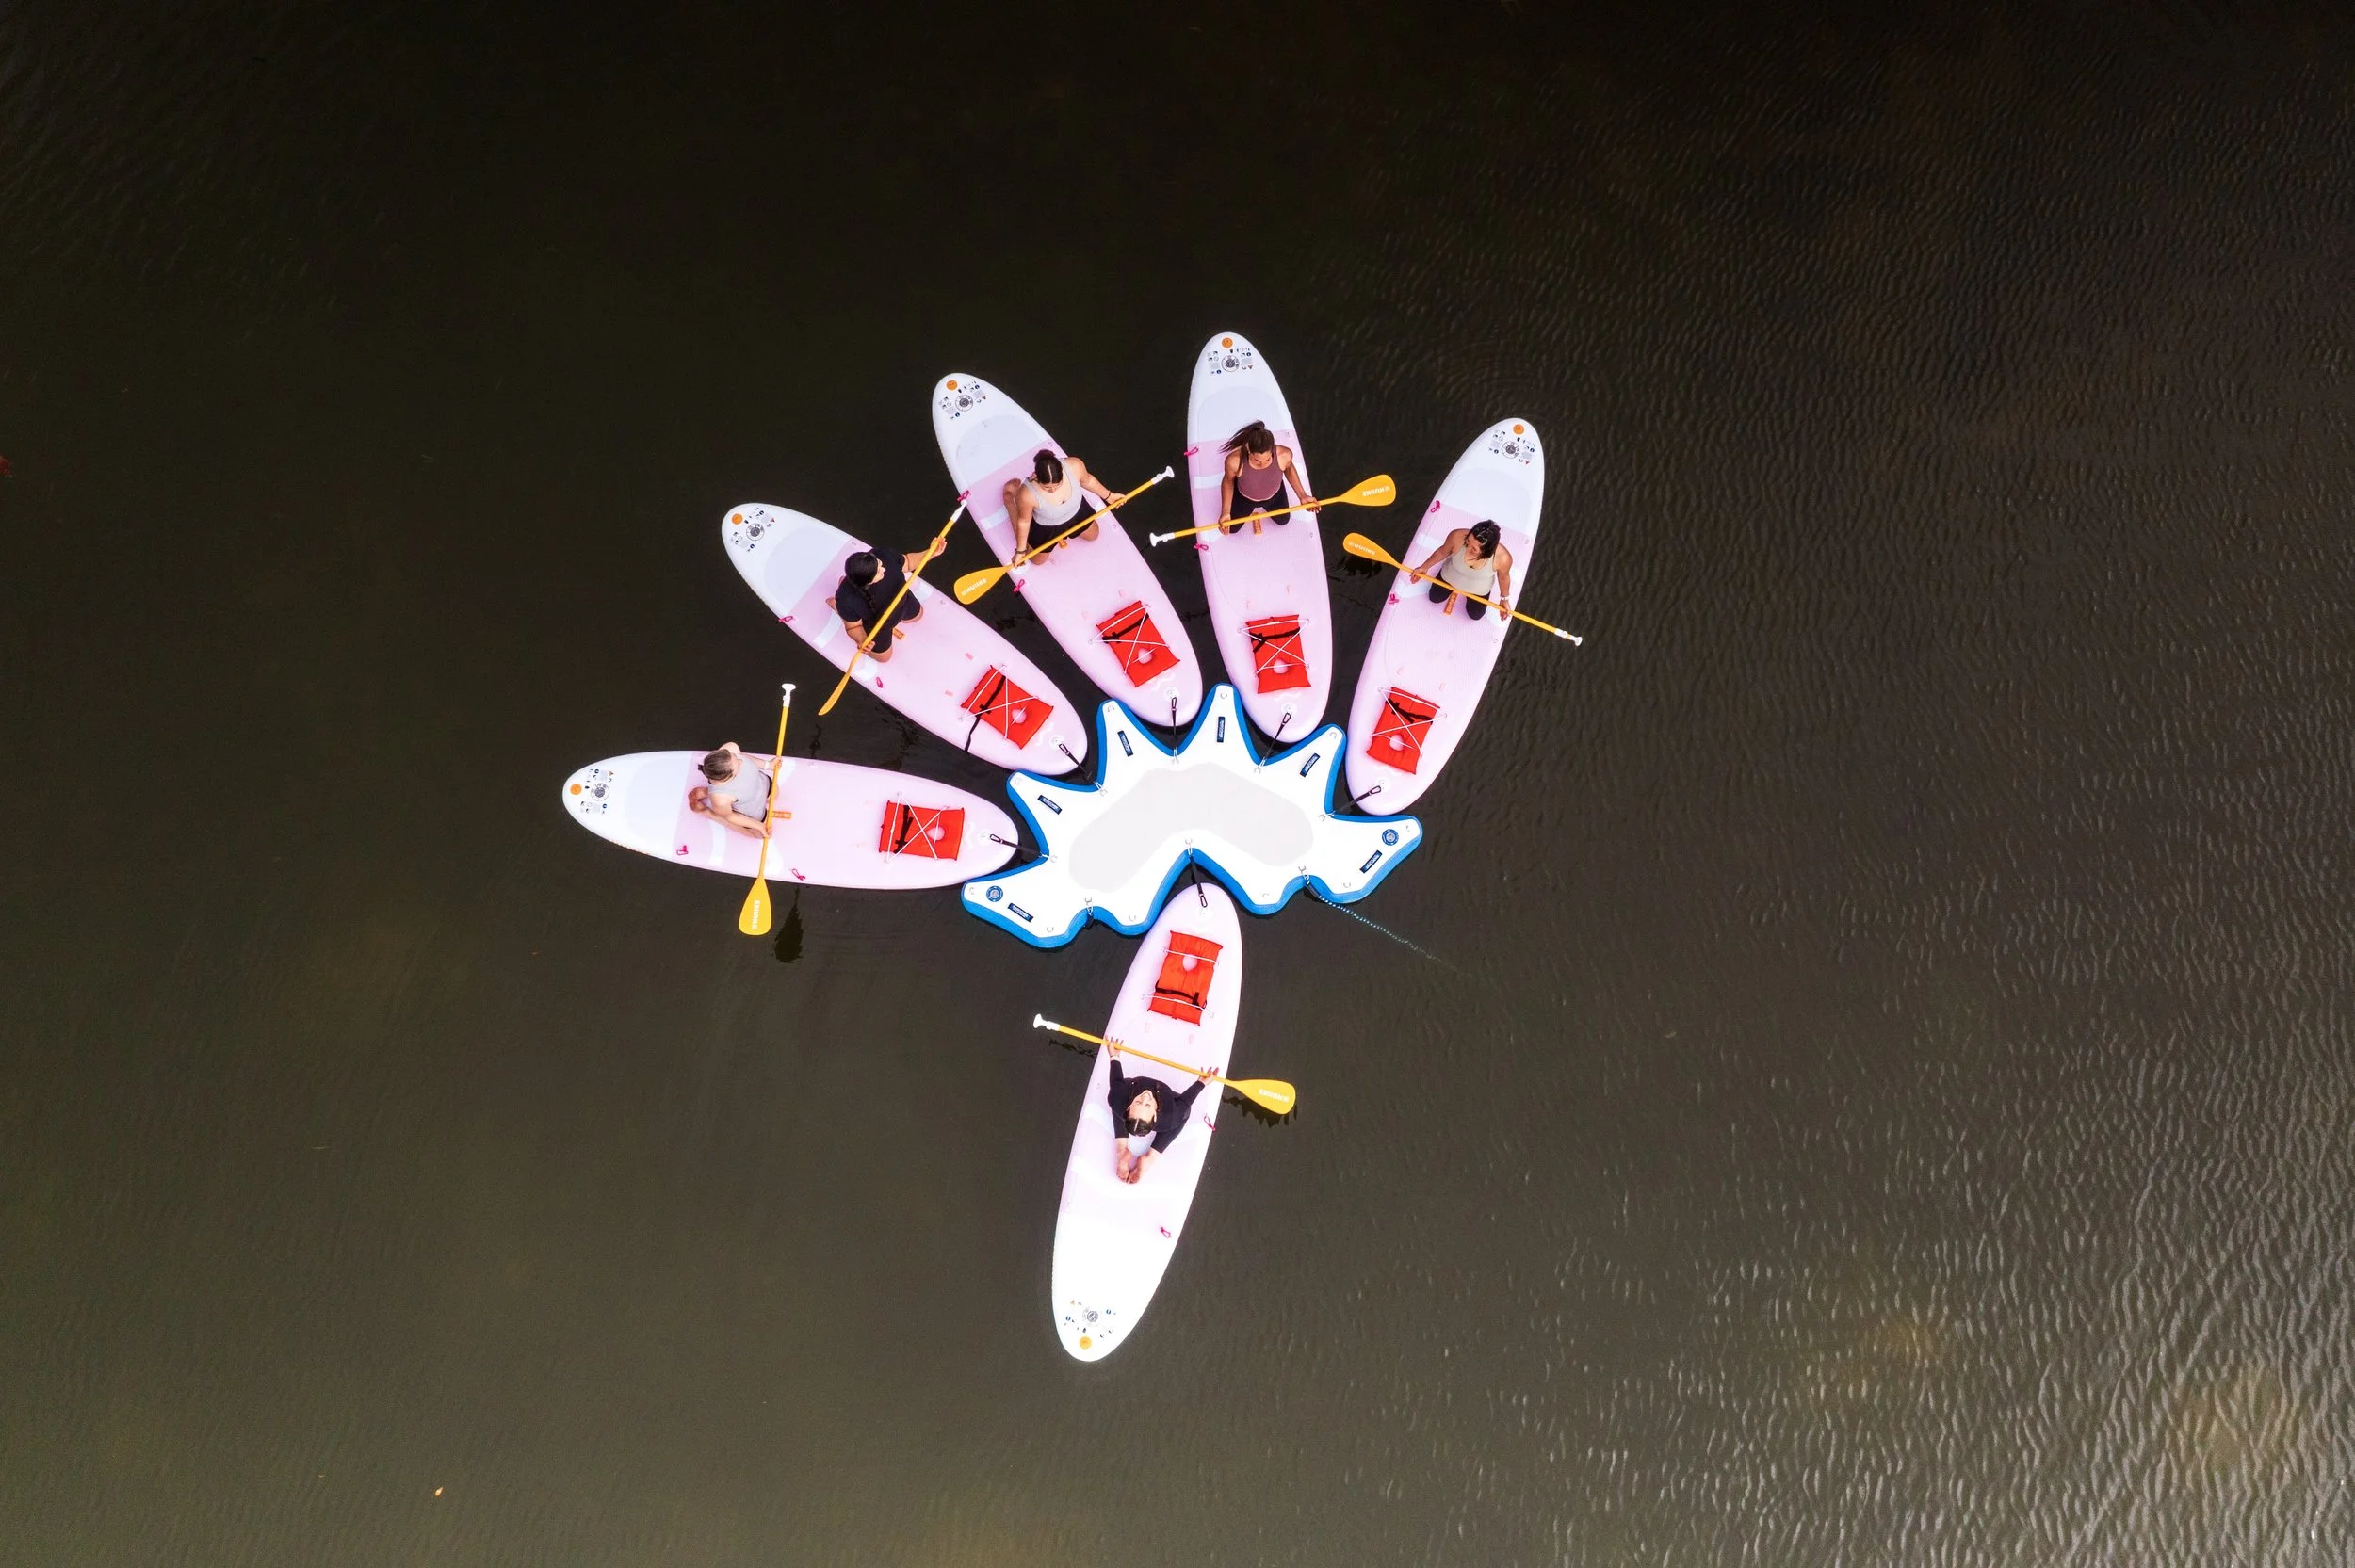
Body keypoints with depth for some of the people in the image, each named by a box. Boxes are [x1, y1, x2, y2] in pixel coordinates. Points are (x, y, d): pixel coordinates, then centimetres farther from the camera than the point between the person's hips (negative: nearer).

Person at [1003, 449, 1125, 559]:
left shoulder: (1074, 466, -38)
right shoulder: (1027, 494, -45)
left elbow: (1087, 480, -12)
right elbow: (1024, 521, -23)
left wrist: (1108, 496, 3)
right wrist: (1020, 550, -12)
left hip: (1076, 511, 3)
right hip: (1045, 527, -3)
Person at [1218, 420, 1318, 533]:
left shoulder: (1284, 455, -41)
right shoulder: (1235, 461, -45)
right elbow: (1228, 481, -18)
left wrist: (1302, 496, -12)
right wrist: (1225, 512, -19)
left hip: (1273, 496, 1)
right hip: (1244, 498, -1)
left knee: (1283, 521, 28)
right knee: (1231, 528, 22)